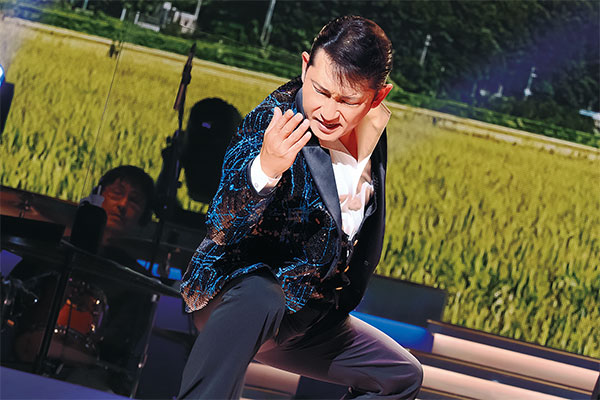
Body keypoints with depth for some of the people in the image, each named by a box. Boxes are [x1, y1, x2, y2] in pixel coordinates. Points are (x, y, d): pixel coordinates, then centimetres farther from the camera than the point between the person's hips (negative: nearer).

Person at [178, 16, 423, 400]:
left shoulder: (373, 124, -2)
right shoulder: (271, 120, -23)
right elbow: (221, 230, -33)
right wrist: (265, 169, -50)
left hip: (310, 318, 8)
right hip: (244, 282, -8)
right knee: (257, 298, -42)